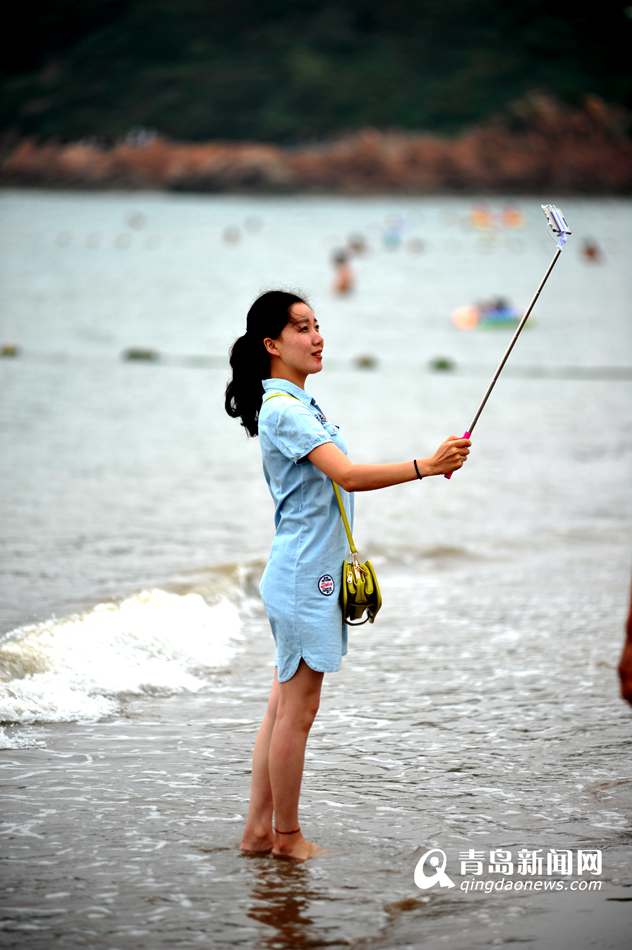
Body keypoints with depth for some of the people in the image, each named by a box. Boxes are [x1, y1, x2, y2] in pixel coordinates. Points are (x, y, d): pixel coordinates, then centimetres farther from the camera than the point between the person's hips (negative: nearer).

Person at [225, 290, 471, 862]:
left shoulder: (300, 404, 16)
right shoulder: (281, 409, -16)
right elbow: (348, 476, -27)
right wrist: (425, 466, -33)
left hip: (312, 576, 10)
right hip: (304, 578, -10)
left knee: (284, 707, 12)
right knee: (297, 711, -2)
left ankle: (259, 831, 17)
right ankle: (287, 836, 7)